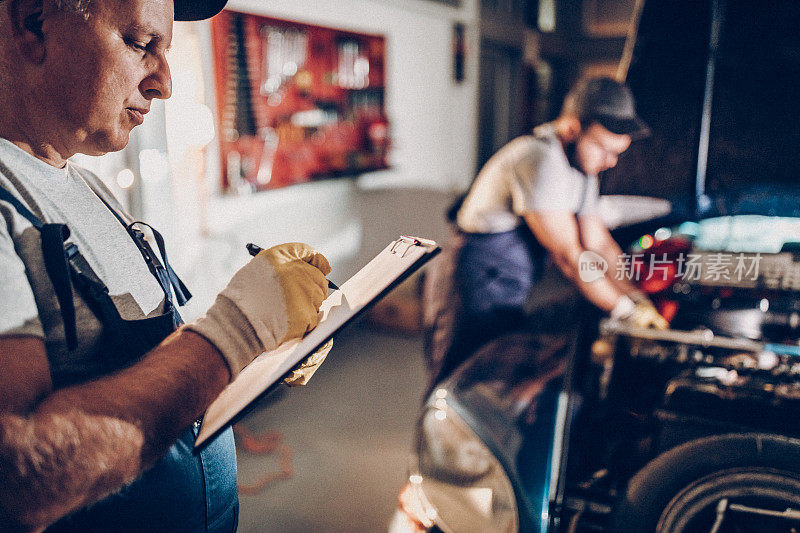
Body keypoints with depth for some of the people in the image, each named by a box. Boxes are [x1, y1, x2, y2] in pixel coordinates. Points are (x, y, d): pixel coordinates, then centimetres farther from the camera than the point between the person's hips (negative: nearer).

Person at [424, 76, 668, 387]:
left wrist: (641, 301, 4)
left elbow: (600, 245, 13)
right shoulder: (539, 160, -23)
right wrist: (627, 311, -12)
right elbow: (568, 256, -21)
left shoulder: (582, 164, 9)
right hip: (471, 295, -9)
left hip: (506, 300, 10)